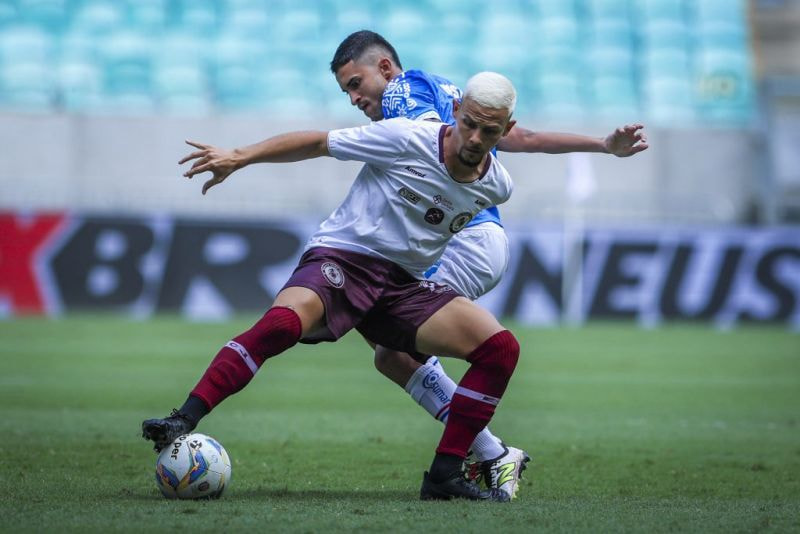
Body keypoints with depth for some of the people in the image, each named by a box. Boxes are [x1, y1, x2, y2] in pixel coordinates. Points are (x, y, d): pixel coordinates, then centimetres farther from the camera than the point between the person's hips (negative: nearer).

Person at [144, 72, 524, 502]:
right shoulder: (407, 140, -12)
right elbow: (317, 143, -5)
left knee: (501, 348, -11)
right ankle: (184, 421, -34)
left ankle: (445, 476, -5)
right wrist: (240, 157, -8)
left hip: (404, 284, 5)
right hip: (342, 257, -5)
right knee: (282, 322, -36)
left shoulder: (496, 187, 2)